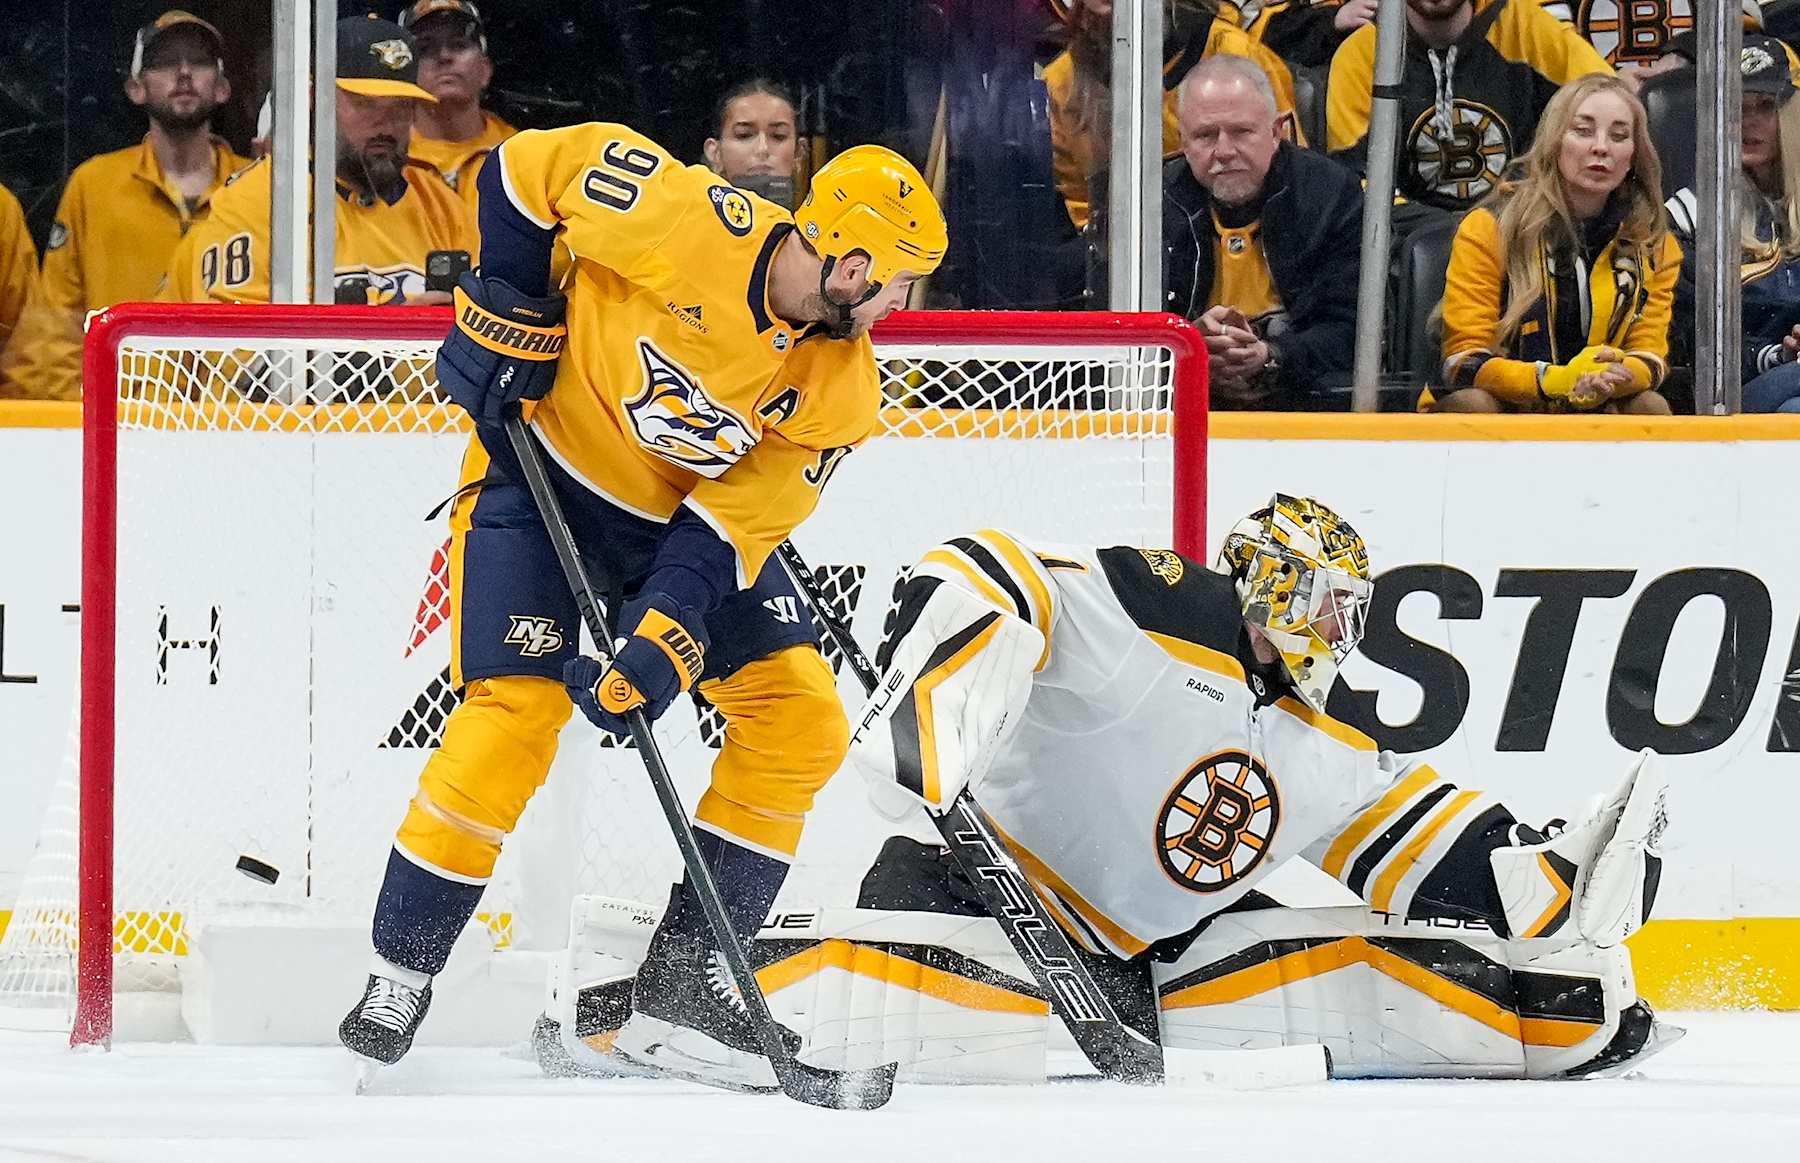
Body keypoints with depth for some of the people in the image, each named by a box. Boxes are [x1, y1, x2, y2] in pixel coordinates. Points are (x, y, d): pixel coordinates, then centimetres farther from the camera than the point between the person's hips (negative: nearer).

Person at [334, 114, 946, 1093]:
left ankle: (680, 989, 2)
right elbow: (529, 167, -16)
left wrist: (664, 646, -27)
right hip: (542, 469, -5)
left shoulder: (839, 388, -12)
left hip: (684, 514, 6)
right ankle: (398, 977, -2)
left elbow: (734, 525, -14)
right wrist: (506, 313, -14)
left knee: (799, 718, -5)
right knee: (513, 715, -18)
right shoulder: (691, 222, -27)